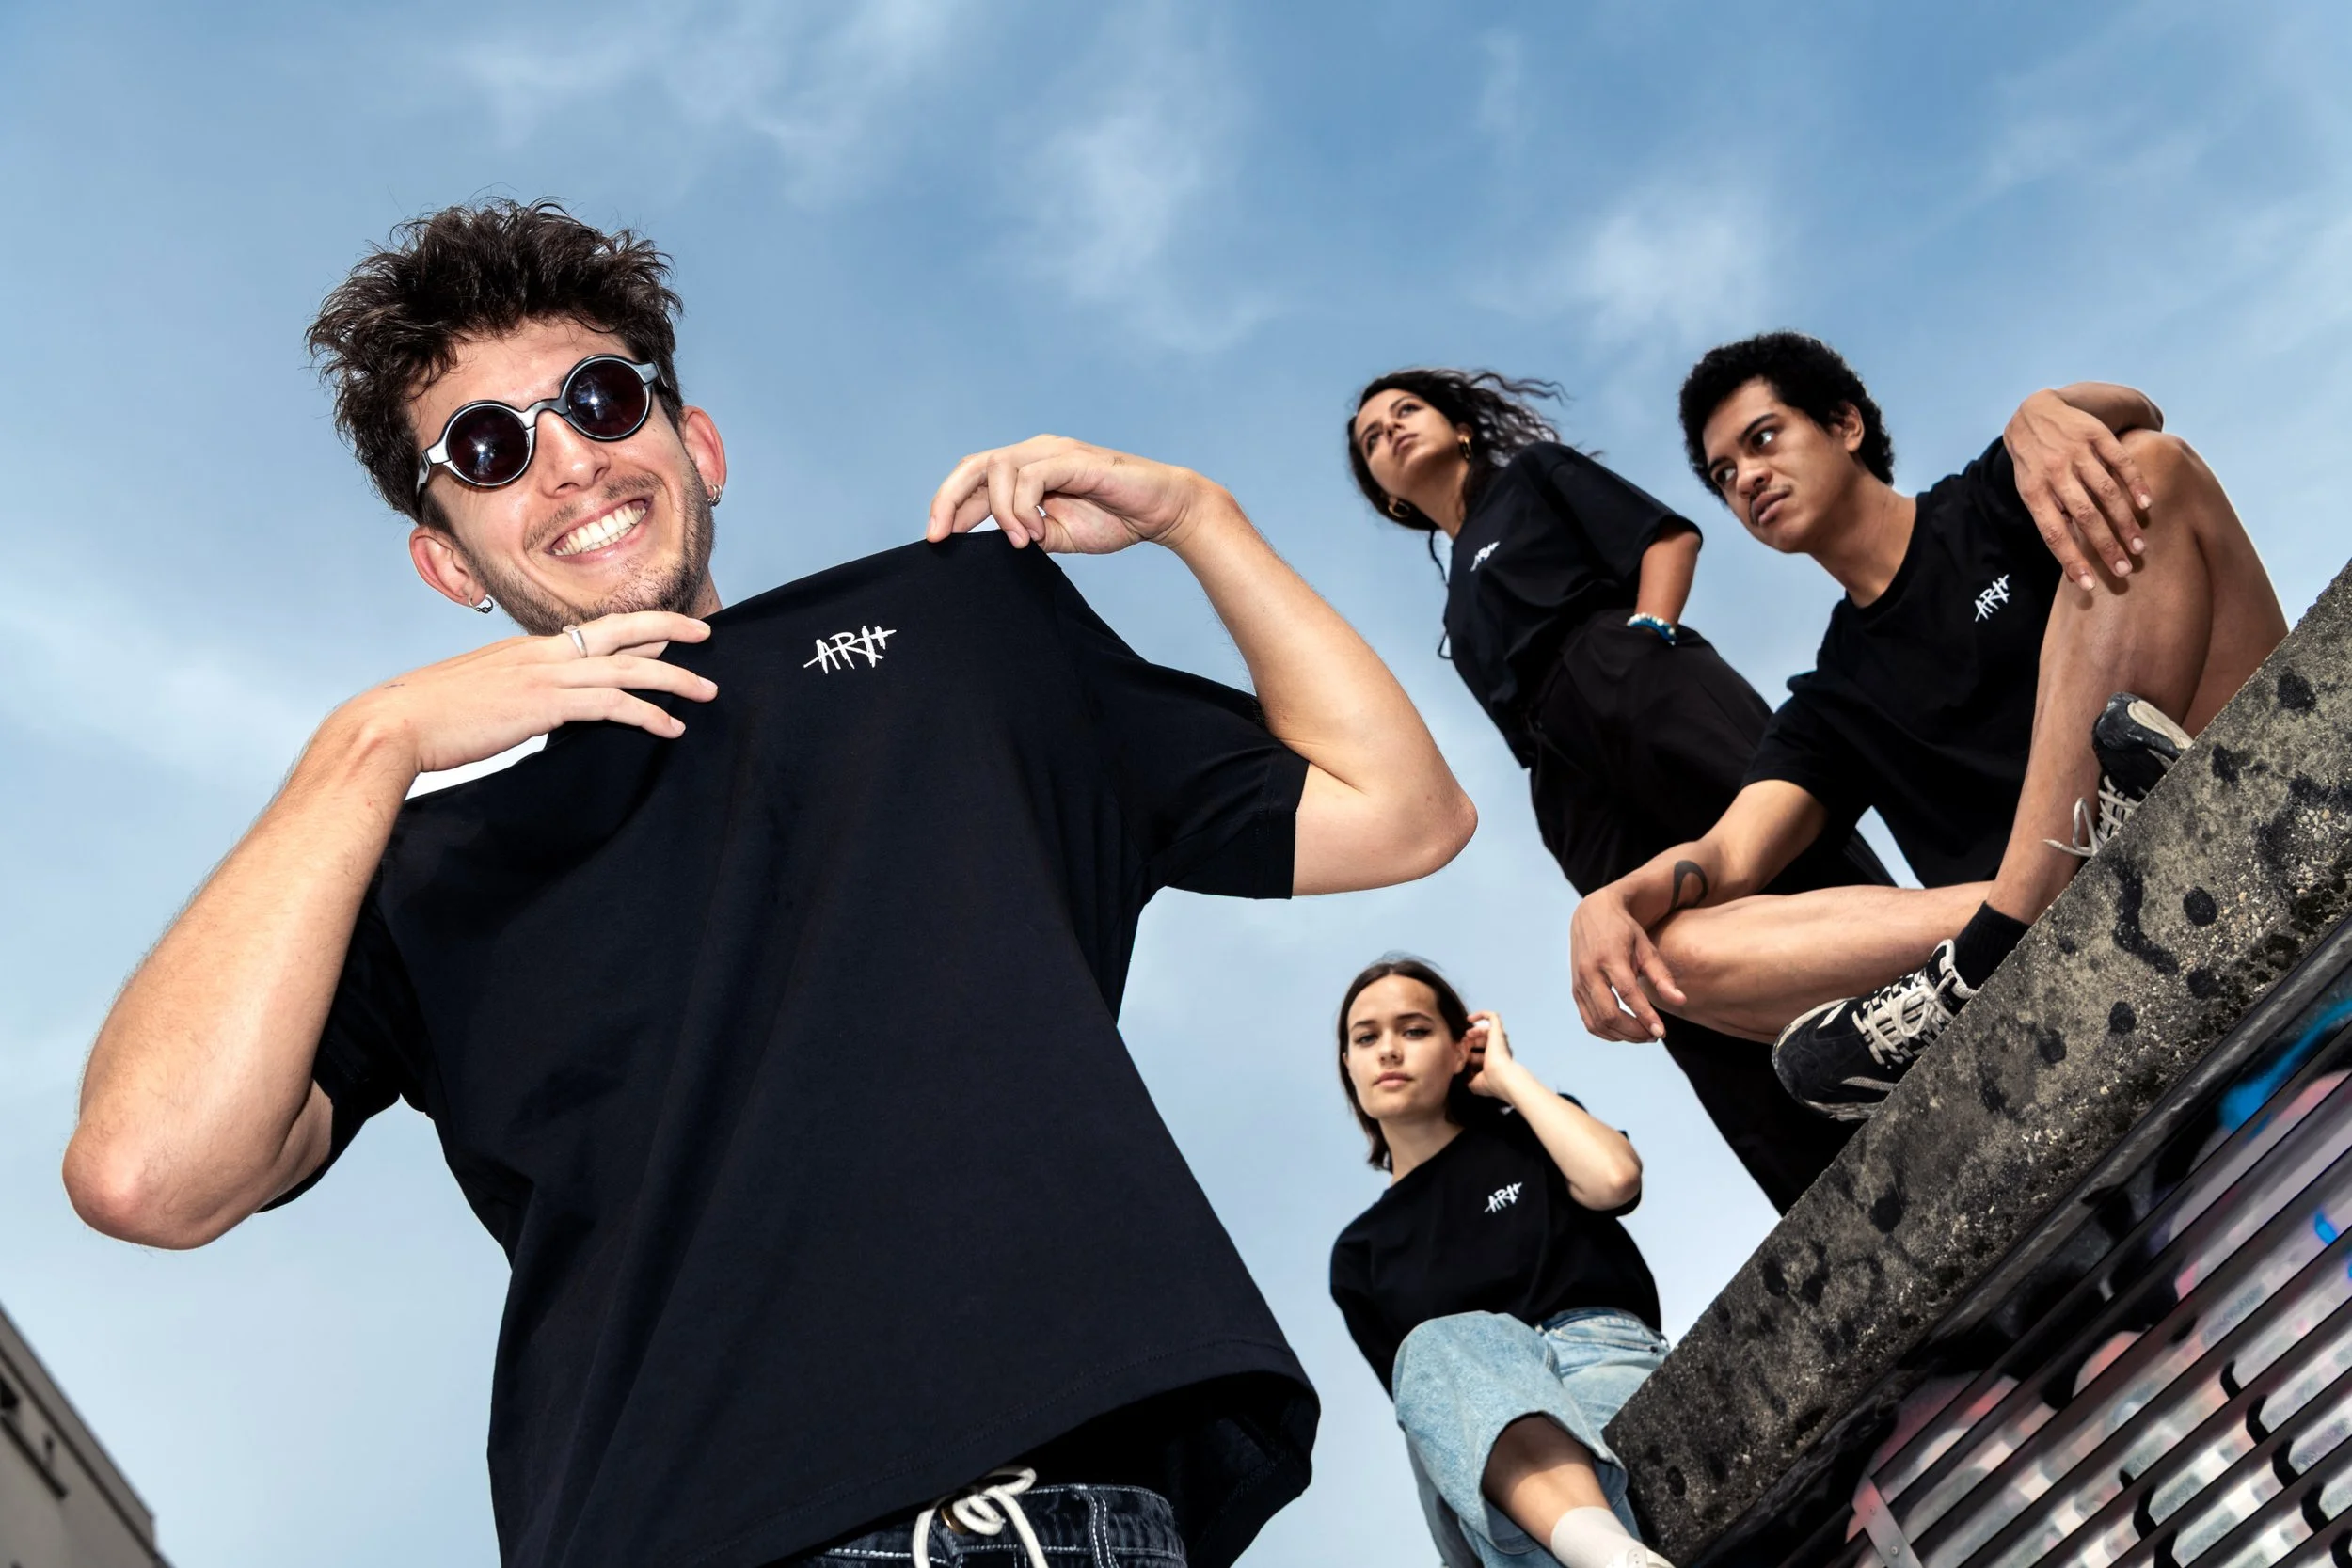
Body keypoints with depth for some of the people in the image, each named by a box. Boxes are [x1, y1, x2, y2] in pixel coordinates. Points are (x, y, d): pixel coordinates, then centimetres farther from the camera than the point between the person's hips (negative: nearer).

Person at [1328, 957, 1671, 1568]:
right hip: (1489, 1478, 0)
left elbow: (1614, 1178, -7)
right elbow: (1423, 1401, 13)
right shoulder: (1359, 1253, 23)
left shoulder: (1528, 1133, 18)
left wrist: (1507, 1074, 6)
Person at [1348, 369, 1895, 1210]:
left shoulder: (1535, 474, 24)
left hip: (1633, 681, -4)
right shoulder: (1461, 610, 34)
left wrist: (1648, 631, -10)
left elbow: (1671, 534, 9)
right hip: (1573, 782, 4)